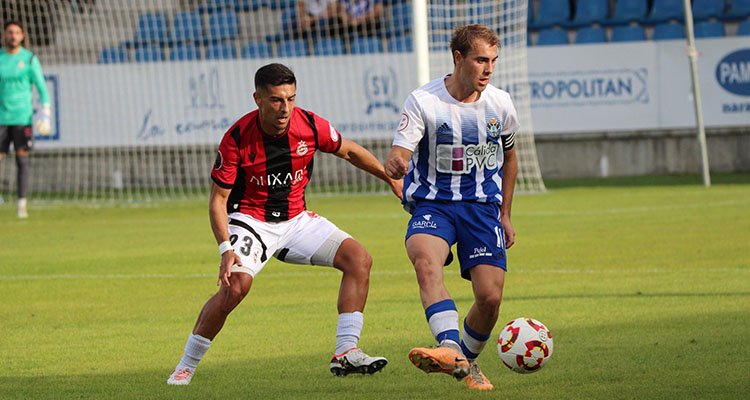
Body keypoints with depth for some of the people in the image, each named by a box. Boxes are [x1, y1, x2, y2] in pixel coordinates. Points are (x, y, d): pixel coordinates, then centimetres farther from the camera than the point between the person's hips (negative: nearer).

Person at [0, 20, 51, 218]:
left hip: (22, 118, -1)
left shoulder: (30, 59, 2)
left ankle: (22, 205, 1)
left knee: (22, 160, -3)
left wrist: (45, 117, -7)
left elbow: (42, 89, 3)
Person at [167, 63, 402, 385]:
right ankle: (185, 367, -14)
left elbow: (349, 151, 11)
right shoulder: (237, 138, -20)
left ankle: (346, 353, -9)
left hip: (296, 220, 5)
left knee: (359, 259, -11)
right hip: (250, 220, -5)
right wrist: (226, 249, -27)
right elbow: (218, 200, -14)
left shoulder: (310, 125, -11)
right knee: (235, 284, -29)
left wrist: (391, 178, 16)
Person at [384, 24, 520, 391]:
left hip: (483, 206, 3)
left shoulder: (499, 104, 3)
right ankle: (452, 353, -51)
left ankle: (467, 362, 19)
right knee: (424, 259, -35)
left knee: (490, 297, -11)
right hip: (433, 205, -3)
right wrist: (393, 164, -42)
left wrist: (505, 215, 20)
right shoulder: (423, 102, -8)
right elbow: (398, 156, -16)